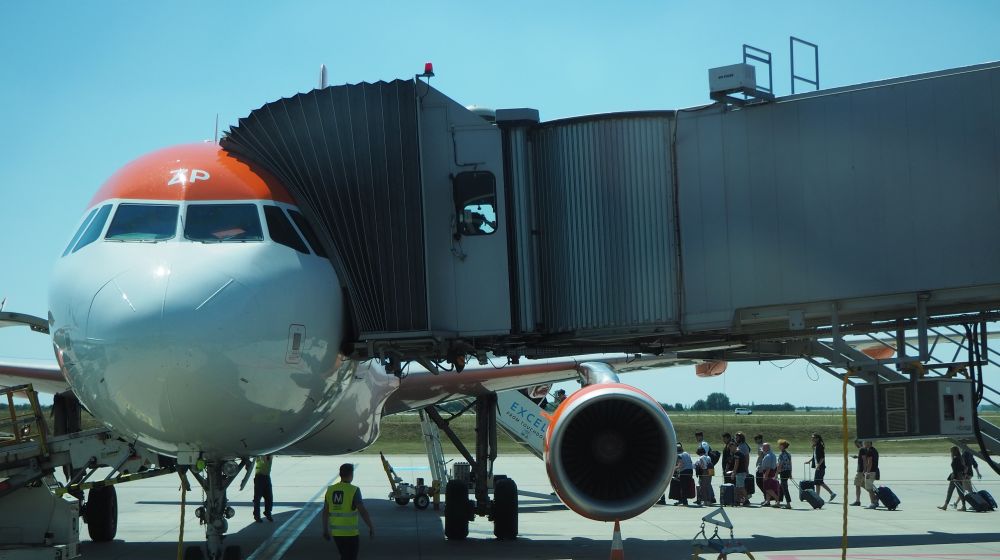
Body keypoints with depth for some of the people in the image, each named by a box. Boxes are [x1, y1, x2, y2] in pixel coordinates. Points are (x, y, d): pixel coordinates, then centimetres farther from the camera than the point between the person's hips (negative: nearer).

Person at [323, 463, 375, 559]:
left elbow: (325, 512, 8)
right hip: (350, 533, -6)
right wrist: (371, 528, -10)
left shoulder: (331, 490, 3)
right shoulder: (354, 490, -14)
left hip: (336, 532, 6)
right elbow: (363, 512, -18)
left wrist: (325, 530, 18)